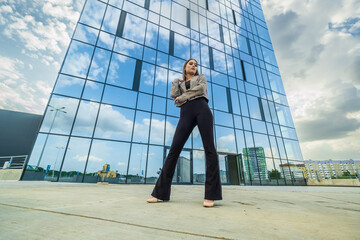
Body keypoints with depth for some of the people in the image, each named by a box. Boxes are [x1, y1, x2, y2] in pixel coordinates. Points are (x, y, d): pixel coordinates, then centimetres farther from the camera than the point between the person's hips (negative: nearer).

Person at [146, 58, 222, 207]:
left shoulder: (201, 77, 29)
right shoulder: (179, 84, 34)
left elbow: (201, 89, 4)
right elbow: (173, 95, 10)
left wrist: (182, 97, 5)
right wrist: (175, 82, 25)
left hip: (201, 108, -1)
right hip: (186, 114, 2)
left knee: (209, 148, -16)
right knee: (174, 149, -12)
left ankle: (210, 195, -13)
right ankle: (161, 193, -9)